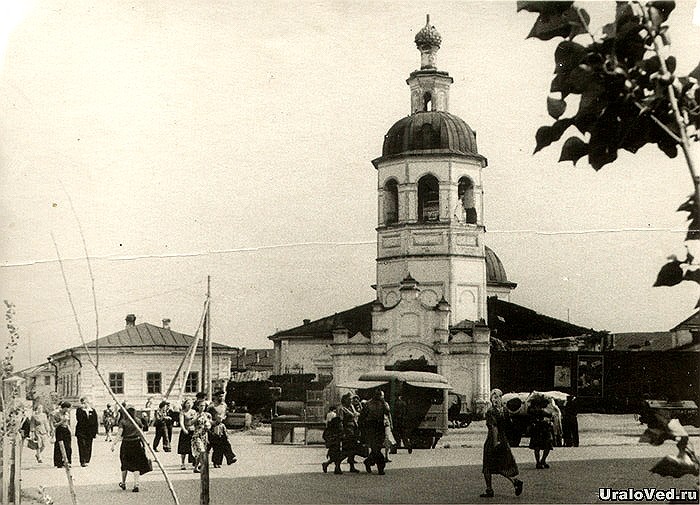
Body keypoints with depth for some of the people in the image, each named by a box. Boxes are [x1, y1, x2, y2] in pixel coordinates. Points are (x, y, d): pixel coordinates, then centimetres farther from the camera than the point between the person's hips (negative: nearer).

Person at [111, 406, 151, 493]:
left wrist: (114, 444, -11)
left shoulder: (123, 422, -6)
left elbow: (119, 434, -13)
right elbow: (141, 433, 8)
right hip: (137, 444, 1)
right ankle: (136, 485, -8)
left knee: (125, 464, 17)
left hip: (126, 444, -1)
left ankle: (123, 483, 32)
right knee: (136, 465, 2)